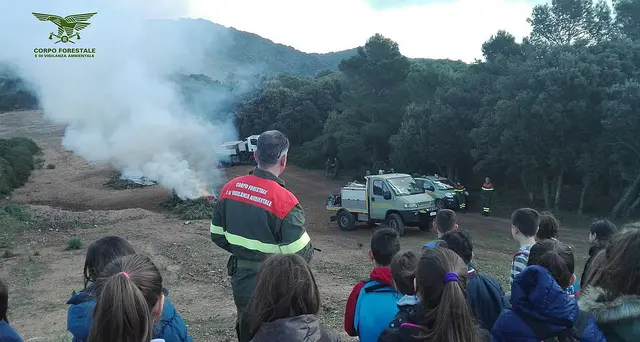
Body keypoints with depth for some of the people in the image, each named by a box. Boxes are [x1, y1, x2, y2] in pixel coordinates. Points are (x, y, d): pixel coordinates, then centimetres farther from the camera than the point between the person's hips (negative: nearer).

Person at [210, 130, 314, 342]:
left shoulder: (229, 189, -5)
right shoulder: (284, 201, -24)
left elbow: (217, 236, 4)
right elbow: (301, 255, -21)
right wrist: (309, 251, 1)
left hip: (240, 279, 5)